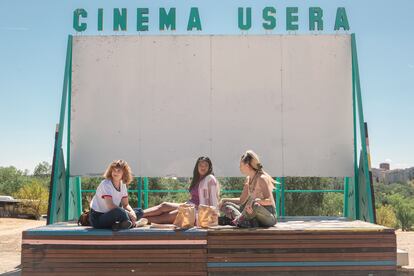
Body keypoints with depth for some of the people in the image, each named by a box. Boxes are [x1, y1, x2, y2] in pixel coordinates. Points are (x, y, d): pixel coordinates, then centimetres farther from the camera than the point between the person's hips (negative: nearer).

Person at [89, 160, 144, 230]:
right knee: (119, 212, -40)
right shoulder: (105, 184, -17)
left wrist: (132, 212, -18)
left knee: (139, 211, -1)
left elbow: (126, 205, 5)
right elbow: (110, 206, -26)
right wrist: (129, 214, -25)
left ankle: (118, 225, -20)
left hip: (110, 215, 9)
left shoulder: (123, 185, 5)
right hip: (97, 217, -9)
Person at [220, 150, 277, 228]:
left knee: (254, 205, -41)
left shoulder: (261, 178, -13)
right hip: (255, 215, 9)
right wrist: (224, 200, 6)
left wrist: (256, 201, -41)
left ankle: (237, 221, -16)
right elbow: (241, 200, 18)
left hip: (269, 217, -9)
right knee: (225, 205, 2)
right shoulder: (248, 179, 11)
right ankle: (248, 222, -22)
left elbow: (270, 201, -23)